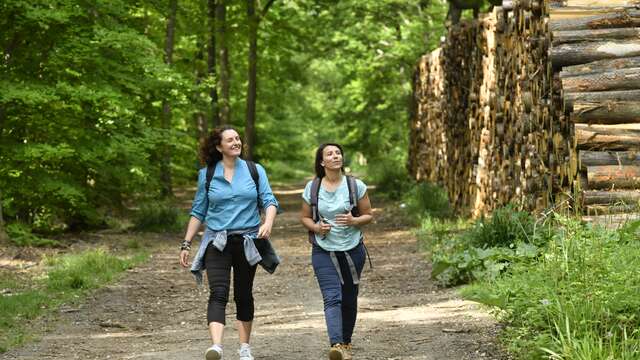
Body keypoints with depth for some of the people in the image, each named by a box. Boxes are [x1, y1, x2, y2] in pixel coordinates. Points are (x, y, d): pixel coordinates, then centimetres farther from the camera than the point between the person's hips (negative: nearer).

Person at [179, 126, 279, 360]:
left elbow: (269, 201, -1)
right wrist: (186, 244, 5)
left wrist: (268, 223, -21)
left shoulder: (255, 171, 5)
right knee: (218, 294, -17)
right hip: (217, 242, -1)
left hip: (247, 242, 1)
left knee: (243, 296, 10)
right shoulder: (207, 175, 4)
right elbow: (198, 212, 9)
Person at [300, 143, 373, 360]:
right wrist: (316, 227, -12)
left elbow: (368, 215, 4)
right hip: (323, 251, -1)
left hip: (352, 250, 1)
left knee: (349, 299, 9)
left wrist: (354, 221, -18)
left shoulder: (356, 186, -2)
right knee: (332, 297, -17)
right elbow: (305, 217, 9)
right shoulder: (312, 188, 0)